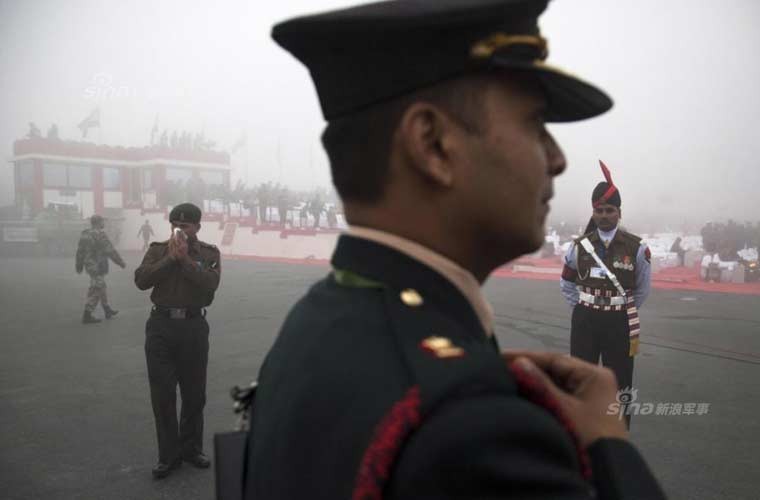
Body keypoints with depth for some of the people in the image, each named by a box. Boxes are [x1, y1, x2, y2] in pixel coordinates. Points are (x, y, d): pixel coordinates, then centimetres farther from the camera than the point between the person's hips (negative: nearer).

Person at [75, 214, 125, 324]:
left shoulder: (84, 234, 8)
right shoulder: (100, 235, -18)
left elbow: (80, 252, 14)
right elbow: (110, 251, -18)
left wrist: (79, 266, 21)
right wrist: (121, 262, -9)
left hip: (89, 265, 9)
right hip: (98, 266, -9)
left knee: (101, 287, 20)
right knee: (96, 291, -3)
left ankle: (108, 310, 31)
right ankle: (87, 315, 0)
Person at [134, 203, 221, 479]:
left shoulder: (209, 253, 2)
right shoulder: (158, 249, 4)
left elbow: (211, 283, -15)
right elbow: (141, 280, -10)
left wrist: (185, 260, -17)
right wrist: (170, 258, -15)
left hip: (194, 326, 0)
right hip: (161, 325, 0)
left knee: (194, 393, 10)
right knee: (162, 394, 4)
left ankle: (192, 448, 28)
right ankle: (169, 454, 17)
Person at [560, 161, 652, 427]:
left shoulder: (637, 248, -6)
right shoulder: (579, 247, -2)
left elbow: (642, 289, 8)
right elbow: (566, 285, 12)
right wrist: (585, 311, 11)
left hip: (620, 323, -1)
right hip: (585, 322, 1)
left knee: (620, 385, 8)